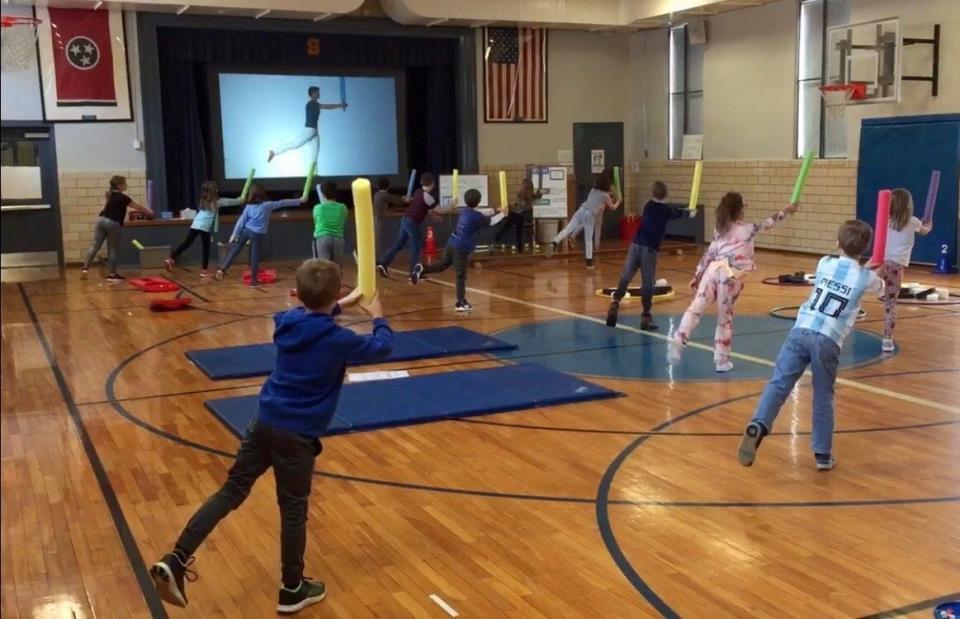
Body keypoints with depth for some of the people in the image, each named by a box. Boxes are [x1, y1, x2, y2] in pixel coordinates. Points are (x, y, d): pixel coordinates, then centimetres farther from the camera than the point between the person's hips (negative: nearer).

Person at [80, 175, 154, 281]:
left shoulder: (111, 195, 18)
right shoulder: (123, 198, -5)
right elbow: (138, 207, 0)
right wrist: (149, 212, 17)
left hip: (102, 220, 7)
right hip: (113, 223, -7)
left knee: (95, 246, 8)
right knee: (113, 250, 3)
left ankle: (85, 268, 3)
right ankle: (111, 274, 4)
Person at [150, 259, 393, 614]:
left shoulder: (287, 322, 2)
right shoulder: (338, 340, -13)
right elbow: (382, 348, 4)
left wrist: (341, 306, 34)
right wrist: (378, 318, 21)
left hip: (265, 422, 5)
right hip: (298, 434, -5)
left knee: (231, 492, 10)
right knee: (294, 510, 7)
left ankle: (176, 561, 0)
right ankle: (292, 590, 22)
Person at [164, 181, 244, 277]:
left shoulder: (203, 201, 21)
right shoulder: (217, 201, 3)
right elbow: (229, 202, 15)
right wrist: (240, 201, 33)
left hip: (195, 225, 5)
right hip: (204, 227, -5)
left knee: (186, 243, 3)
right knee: (206, 248, 7)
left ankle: (171, 259, -10)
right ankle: (204, 271, 10)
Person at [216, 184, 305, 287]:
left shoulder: (249, 206, 3)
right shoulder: (267, 205, -6)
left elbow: (241, 220, 3)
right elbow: (282, 203, -1)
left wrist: (234, 234, 7)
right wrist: (299, 201, 6)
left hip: (246, 230, 3)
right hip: (257, 234, -3)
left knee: (235, 251, 10)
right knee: (255, 256, 4)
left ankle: (222, 269, -1)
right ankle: (254, 280, 12)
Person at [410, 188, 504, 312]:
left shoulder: (464, 211, 8)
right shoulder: (476, 217, -15)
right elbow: (491, 222, -1)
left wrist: (494, 210, 30)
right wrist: (502, 214, 15)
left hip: (452, 244, 7)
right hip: (461, 248, -7)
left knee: (443, 265, 24)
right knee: (461, 276, -1)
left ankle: (422, 269, 5)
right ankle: (461, 303, 3)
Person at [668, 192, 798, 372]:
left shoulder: (720, 231, 18)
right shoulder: (747, 229, 6)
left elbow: (708, 255, 19)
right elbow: (768, 223, 18)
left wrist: (698, 275, 24)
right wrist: (786, 211, 32)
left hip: (713, 271, 4)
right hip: (731, 276, -3)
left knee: (695, 308, -5)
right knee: (725, 318, 7)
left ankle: (677, 341, -25)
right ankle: (721, 359, 14)